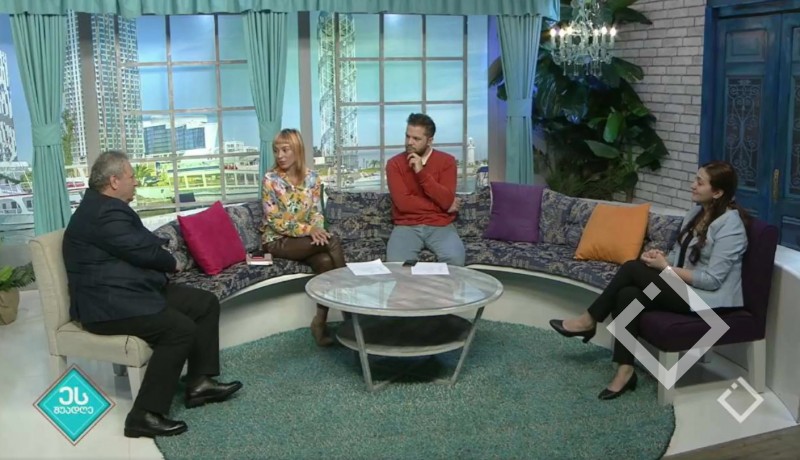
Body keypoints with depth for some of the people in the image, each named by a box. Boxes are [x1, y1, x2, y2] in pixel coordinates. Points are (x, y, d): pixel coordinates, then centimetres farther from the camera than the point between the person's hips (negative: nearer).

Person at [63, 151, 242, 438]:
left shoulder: (105, 207, 16)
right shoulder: (104, 213, -20)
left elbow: (141, 244, 17)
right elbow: (144, 250, -19)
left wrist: (164, 260, -3)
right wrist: (172, 263, 2)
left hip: (132, 290, 11)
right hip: (108, 303, -11)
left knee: (206, 303, 5)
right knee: (181, 329, -28)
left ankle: (198, 382, 7)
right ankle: (145, 416, -21)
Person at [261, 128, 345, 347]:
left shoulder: (312, 177, 4)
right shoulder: (270, 179, -9)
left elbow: (317, 212, 7)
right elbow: (274, 222, -13)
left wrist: (317, 230, -16)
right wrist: (308, 230, -22)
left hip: (307, 238, 4)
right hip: (278, 241, -4)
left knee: (325, 261, -30)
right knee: (332, 242, -27)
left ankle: (321, 321, -20)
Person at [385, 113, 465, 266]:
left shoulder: (446, 161, 1)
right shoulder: (394, 163, 1)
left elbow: (447, 201, -12)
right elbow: (403, 203, -11)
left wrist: (421, 172, -18)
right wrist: (440, 205, -9)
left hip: (440, 226, 0)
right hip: (406, 226, 0)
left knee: (455, 258, -28)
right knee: (396, 263, -29)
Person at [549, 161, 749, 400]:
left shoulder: (730, 224, -17)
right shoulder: (697, 212, 10)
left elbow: (712, 280, -21)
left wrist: (665, 267, -18)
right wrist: (660, 256, -7)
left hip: (707, 299, -8)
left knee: (632, 268, -20)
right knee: (628, 295, -20)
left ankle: (589, 321, -5)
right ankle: (625, 370, -19)